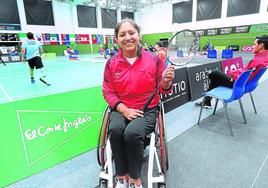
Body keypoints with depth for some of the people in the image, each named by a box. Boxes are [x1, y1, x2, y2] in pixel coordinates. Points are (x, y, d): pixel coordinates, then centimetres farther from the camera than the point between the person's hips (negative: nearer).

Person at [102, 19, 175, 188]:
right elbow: (108, 91, 2)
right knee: (115, 130, -28)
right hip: (121, 109, 2)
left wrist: (166, 82, -23)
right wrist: (124, 110, -11)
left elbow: (163, 90, 1)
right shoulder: (112, 63, 0)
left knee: (132, 133, -29)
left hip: (147, 110, -2)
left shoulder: (154, 59, -5)